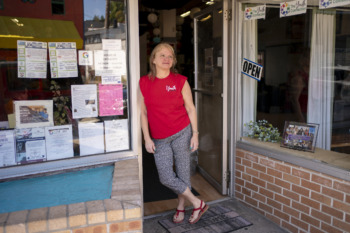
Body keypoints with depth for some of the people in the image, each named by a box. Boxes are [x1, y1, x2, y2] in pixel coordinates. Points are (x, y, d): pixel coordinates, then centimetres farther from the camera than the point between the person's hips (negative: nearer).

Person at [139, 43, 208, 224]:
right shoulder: (144, 83, 0)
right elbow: (143, 112, 3)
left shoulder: (180, 81, -2)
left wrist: (195, 134, -2)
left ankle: (180, 207, 28)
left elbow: (190, 109, 2)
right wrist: (147, 138, -1)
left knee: (183, 172, 5)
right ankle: (197, 203, 18)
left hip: (182, 133, -1)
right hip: (159, 139, 2)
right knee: (166, 177, -1)